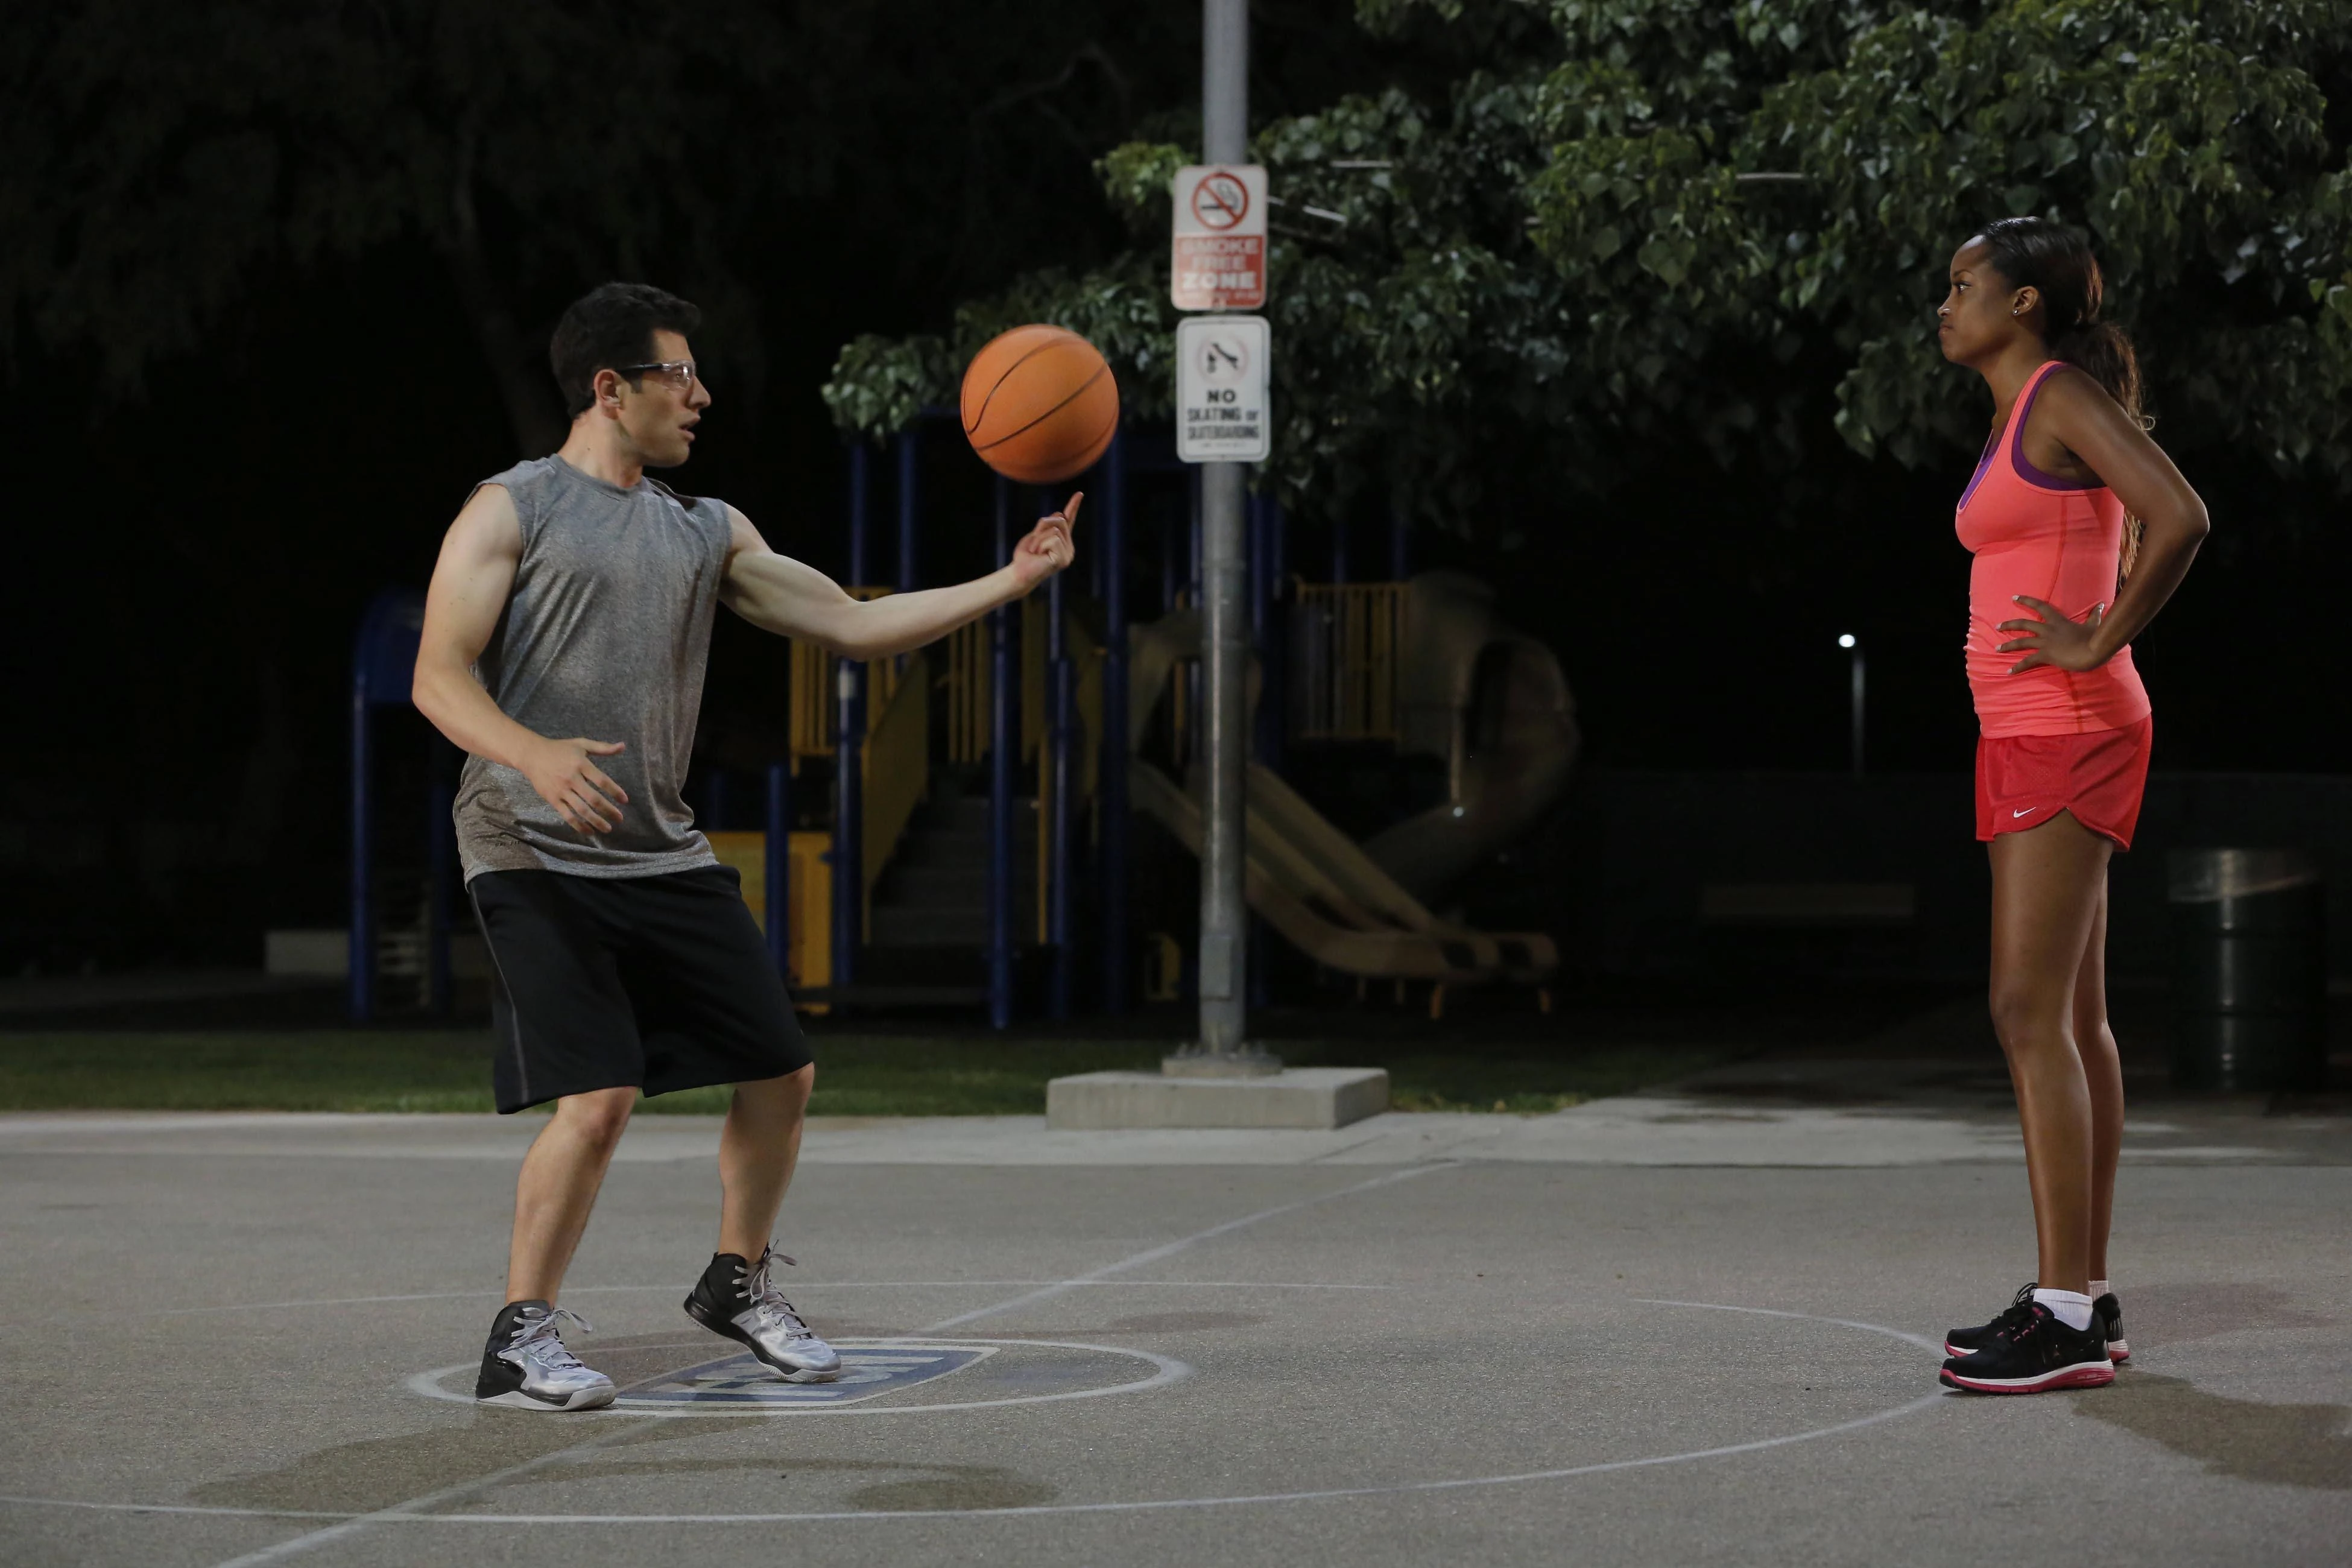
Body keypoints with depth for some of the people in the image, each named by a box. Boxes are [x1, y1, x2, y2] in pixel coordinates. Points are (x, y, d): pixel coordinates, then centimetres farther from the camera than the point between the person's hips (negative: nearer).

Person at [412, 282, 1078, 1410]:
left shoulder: (707, 534, 15)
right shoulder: (512, 510, -4)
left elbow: (855, 627, 13)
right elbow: (439, 678, -12)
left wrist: (1011, 579, 5)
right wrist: (536, 755, -31)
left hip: (663, 856, 7)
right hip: (537, 857, -7)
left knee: (781, 1074, 8)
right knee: (597, 1099, -18)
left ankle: (738, 1283, 30)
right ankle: (521, 1340, -4)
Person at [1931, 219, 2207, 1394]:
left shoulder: (2065, 396, -10)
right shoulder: (2022, 416, 18)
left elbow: (2180, 518, -24)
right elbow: (2143, 529, 33)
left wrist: (2097, 643, -19)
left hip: (2069, 731, -10)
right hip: (2026, 736, 10)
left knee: (2030, 1015, -13)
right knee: (2071, 1020, 10)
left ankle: (2066, 1317, -15)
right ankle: (2087, 1297, 13)